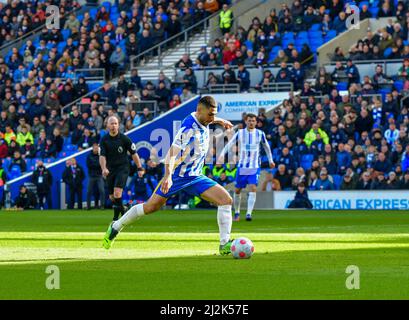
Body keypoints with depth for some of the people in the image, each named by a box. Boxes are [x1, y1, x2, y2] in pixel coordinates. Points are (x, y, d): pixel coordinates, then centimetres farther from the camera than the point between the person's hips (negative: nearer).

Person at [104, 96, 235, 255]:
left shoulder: (201, 119, -1)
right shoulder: (189, 127, -27)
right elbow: (173, 151, -35)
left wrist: (219, 121, 40)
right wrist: (168, 175, -46)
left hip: (195, 177, 7)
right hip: (178, 175, -7)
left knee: (226, 200, -9)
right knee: (150, 207, -3)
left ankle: (225, 244, -8)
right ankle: (116, 227, 20)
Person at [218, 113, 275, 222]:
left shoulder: (260, 134, 0)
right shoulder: (240, 133, -2)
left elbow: (266, 147, 14)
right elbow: (229, 144, -7)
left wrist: (270, 160, 20)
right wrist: (222, 155, -21)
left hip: (255, 167, -1)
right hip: (242, 166, 1)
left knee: (253, 188, -18)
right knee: (237, 190, 6)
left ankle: (249, 214, -21)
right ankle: (237, 213, 24)